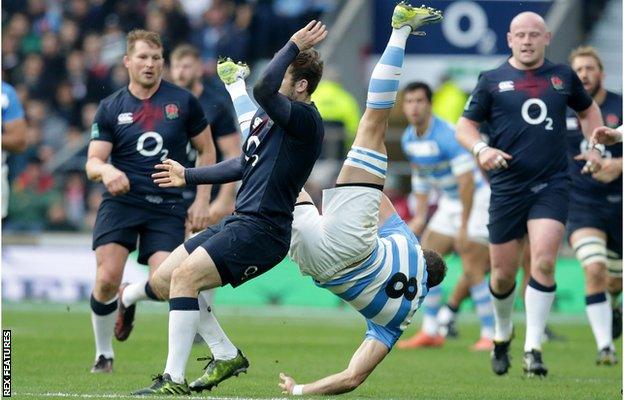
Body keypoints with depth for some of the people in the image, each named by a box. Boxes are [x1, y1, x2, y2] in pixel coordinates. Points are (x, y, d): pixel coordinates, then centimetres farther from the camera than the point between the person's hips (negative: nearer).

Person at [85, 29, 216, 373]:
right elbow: (92, 162, 1)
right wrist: (105, 170, -24)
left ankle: (130, 298, 17)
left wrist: (201, 200, 4)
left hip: (167, 206, 0)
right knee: (107, 279, -15)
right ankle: (103, 354, 7)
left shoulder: (183, 102, 4)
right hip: (121, 201, 0)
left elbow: (206, 152, 13)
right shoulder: (110, 108, 5)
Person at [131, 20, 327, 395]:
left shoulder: (305, 121, -14)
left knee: (184, 277, -23)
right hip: (238, 222, 10)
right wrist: (189, 176, 35)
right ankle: (228, 357, 16)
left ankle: (174, 379, -21)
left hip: (263, 230, -10)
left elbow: (264, 88, -32)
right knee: (162, 280, 8)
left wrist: (293, 46, -20)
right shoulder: (273, 116, 16)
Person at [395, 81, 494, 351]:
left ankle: (490, 335, -6)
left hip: (476, 200, -8)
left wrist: (464, 228, -28)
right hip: (448, 203, 8)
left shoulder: (447, 136, -25)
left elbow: (467, 181, -28)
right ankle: (431, 331, 12)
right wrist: (419, 216, 15)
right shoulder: (408, 140, 2)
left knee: (472, 270, -14)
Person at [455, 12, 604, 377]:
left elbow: (588, 110, 25)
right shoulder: (492, 81, 3)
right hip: (507, 188, 0)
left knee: (544, 262, -17)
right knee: (503, 274, 5)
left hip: (552, 185, 0)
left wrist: (594, 147, 10)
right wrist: (481, 149, -16)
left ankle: (533, 349, -12)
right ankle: (503, 335, 33)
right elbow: (465, 125, 5)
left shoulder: (563, 76, 8)